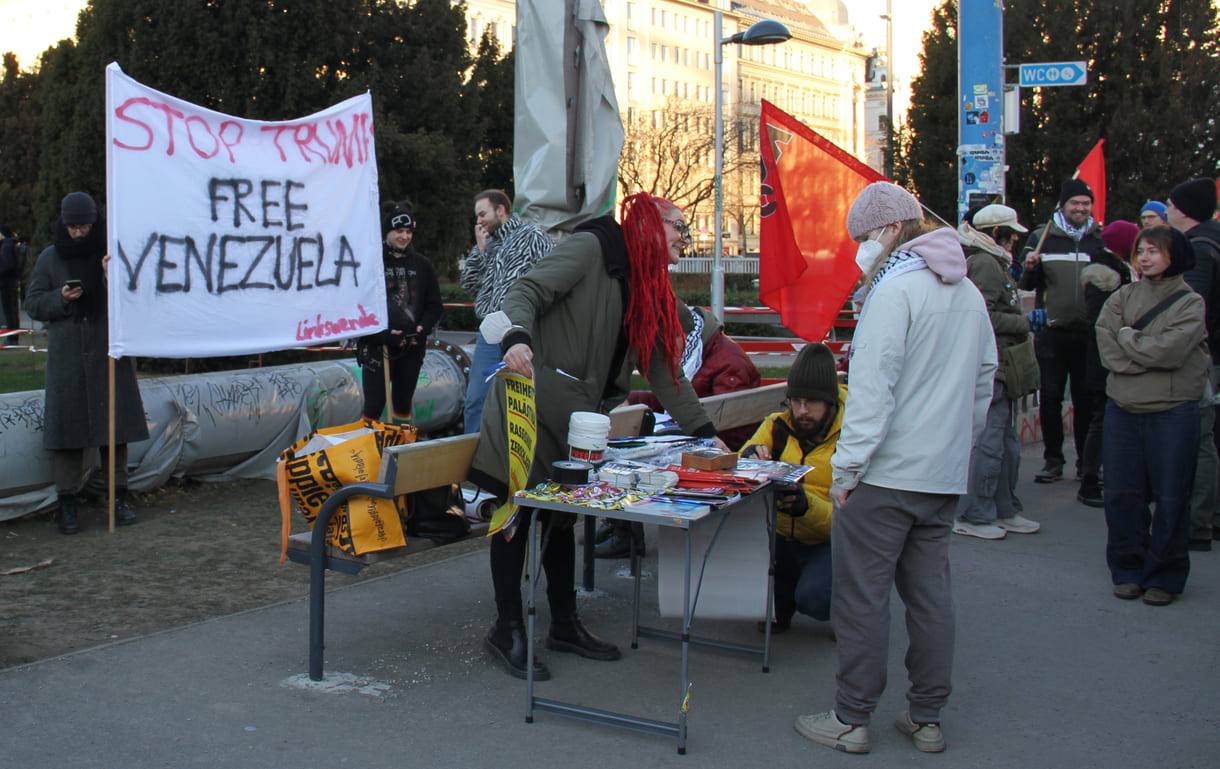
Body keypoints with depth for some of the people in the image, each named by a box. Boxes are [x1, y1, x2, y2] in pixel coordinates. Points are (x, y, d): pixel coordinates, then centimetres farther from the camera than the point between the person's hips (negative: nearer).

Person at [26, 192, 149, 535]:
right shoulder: (50, 258, 8)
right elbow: (32, 304, 8)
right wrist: (60, 298, -10)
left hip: (109, 352, 0)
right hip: (66, 356, 0)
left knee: (114, 422, 3)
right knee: (66, 424, -2)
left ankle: (119, 496, 13)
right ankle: (67, 502, 5)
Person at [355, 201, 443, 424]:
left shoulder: (421, 264, 10)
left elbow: (435, 304, 13)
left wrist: (424, 327, -6)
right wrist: (381, 334, -16)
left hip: (412, 347, 4)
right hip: (378, 346, -4)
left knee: (404, 403, 13)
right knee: (374, 404, -6)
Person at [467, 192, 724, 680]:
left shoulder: (648, 291, 18)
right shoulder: (592, 247, -4)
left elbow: (664, 372, 18)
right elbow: (529, 291, -15)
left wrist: (705, 433, 13)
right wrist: (519, 338, -35)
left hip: (573, 419, 8)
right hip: (531, 404, -8)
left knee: (561, 515, 14)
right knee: (518, 512, -4)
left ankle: (565, 626, 24)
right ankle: (507, 630, 4)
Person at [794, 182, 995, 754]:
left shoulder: (896, 289, -13)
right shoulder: (969, 293, 12)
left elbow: (872, 388, -19)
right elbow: (984, 380, 20)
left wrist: (846, 468, -15)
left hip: (886, 472, -8)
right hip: (945, 474, 8)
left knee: (861, 595, 1)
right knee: (929, 593, 13)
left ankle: (852, 719, 9)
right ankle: (926, 718, 21)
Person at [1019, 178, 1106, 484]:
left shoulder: (1100, 239, 8)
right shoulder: (1041, 237, 4)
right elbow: (1026, 284, 7)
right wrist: (1029, 269, -14)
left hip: (1089, 333, 1)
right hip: (1052, 331, -1)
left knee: (1086, 399, 7)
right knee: (1050, 398, 2)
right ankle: (1053, 461, 12)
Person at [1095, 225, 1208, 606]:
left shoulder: (1190, 303, -1)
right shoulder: (1122, 297, 8)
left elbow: (1169, 350, -16)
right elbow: (1107, 348, -4)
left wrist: (1127, 336, -4)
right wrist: (1152, 356, -13)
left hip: (1173, 413, -3)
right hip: (1123, 409, 3)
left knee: (1170, 498, 3)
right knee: (1121, 494, 6)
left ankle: (1164, 575, 15)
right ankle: (1128, 570, 20)